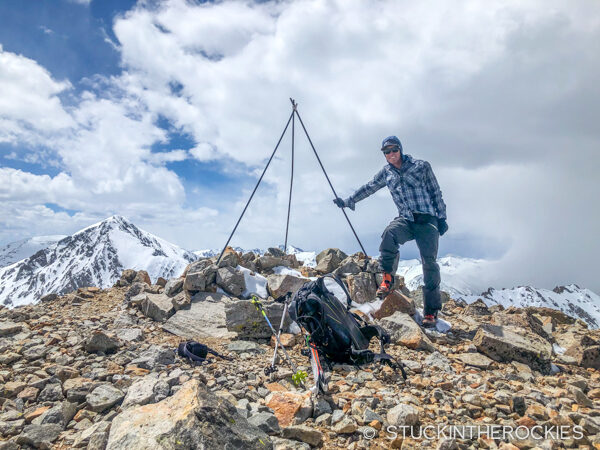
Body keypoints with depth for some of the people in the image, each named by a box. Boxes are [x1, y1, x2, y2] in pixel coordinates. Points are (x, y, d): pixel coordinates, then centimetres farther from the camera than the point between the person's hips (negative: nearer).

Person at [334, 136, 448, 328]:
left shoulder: (421, 166, 4)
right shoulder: (386, 172, 13)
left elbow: (436, 193, 7)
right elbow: (369, 188, 22)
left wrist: (441, 217, 2)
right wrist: (347, 201, 21)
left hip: (427, 220, -2)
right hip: (405, 219, 2)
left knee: (429, 262, -11)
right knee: (389, 233, -35)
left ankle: (431, 311, -1)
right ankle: (387, 278, -20)